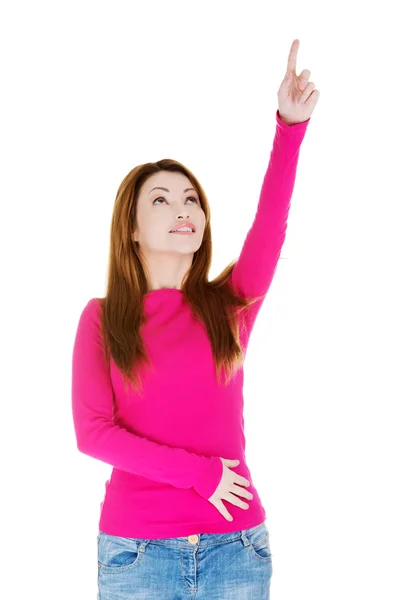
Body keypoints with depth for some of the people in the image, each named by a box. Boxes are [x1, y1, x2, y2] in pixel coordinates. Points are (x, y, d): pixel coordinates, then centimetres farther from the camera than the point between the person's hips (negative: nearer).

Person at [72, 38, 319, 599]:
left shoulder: (229, 305, 3)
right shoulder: (102, 318, 1)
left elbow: (271, 223, -13)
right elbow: (93, 431, -6)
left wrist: (290, 124, -24)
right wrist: (197, 473, -13)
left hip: (235, 546, 1)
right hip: (135, 548, -1)